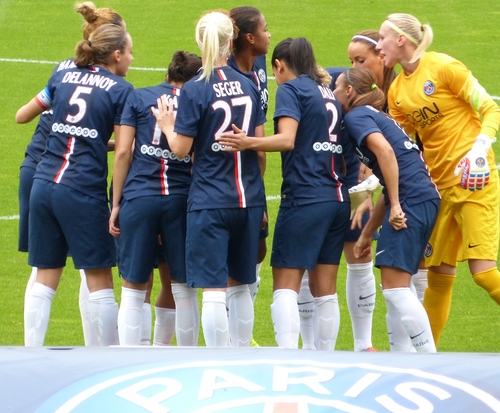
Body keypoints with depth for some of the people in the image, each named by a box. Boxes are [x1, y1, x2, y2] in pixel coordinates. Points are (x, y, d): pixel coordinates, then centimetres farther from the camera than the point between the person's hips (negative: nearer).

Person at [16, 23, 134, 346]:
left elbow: (22, 116, 25)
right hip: (84, 191, -5)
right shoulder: (120, 90, -2)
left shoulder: (63, 78, 13)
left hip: (44, 184, 5)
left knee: (45, 281, 9)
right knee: (100, 283, 2)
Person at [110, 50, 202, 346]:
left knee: (134, 290, 5)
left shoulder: (138, 98, 7)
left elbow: (123, 152, 1)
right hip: (181, 200, 1)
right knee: (184, 290, 10)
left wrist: (116, 204, 4)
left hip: (139, 197, -1)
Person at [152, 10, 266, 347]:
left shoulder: (195, 90, -9)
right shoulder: (248, 86, 5)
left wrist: (166, 125, 11)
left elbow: (181, 149, -8)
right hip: (248, 199, 5)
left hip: (210, 202, -5)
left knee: (213, 290, -4)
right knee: (240, 287, 15)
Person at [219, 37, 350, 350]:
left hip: (304, 197, -7)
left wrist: (249, 143, -31)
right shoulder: (329, 95, 18)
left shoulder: (291, 90, -3)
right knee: (326, 290, 10)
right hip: (338, 198, 7)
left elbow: (287, 139, -19)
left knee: (285, 286, -9)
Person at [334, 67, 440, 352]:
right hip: (426, 199, 9)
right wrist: (367, 234, 30)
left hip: (412, 200, -9)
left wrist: (396, 205, -19)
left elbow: (385, 150, -20)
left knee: (395, 286, -9)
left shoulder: (356, 116, 0)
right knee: (397, 286, 14)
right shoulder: (375, 117, 26)